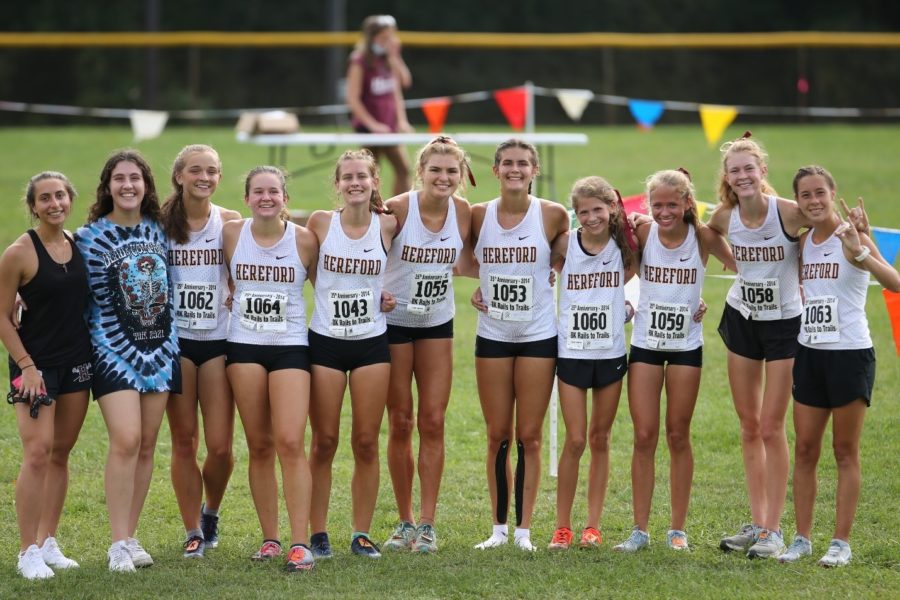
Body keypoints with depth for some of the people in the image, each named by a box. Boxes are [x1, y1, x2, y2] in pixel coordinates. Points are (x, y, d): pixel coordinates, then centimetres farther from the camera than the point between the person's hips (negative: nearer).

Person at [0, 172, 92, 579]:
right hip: (36, 365, -6)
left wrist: (95, 351, 9)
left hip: (77, 363, 6)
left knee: (61, 454, 9)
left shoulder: (80, 244, 6)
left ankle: (47, 542, 18)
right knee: (37, 454, -12)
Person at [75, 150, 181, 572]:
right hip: (114, 351, -5)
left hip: (160, 348, 5)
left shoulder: (158, 230, 9)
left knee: (146, 445, 6)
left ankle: (130, 536, 14)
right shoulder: (89, 236, -5)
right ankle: (119, 544, -11)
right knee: (126, 440, -16)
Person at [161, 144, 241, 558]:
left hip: (219, 340, 0)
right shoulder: (161, 222, 0)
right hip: (175, 340, 0)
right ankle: (192, 532, 14)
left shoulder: (231, 223, 1)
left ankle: (211, 512, 25)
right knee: (184, 442, 2)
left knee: (219, 446, -4)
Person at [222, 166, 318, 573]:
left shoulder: (303, 240, -4)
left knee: (290, 443, -12)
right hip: (244, 345, 2)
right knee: (259, 446, 6)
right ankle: (269, 539, 14)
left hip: (290, 346, -2)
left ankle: (300, 544, -12)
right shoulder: (231, 234, 1)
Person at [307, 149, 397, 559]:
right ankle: (318, 533, 9)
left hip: (372, 343, 1)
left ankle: (361, 534, 12)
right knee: (324, 441, 2)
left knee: (366, 442, 3)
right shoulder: (320, 223, -4)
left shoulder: (389, 226, -3)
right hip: (324, 342, -1)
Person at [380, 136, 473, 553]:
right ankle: (404, 522, 13)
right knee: (400, 424, 3)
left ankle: (427, 524, 4)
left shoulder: (464, 213, -7)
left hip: (438, 324, 3)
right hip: (394, 321, -3)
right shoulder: (397, 210, -18)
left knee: (433, 423, -1)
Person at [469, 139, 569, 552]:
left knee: (529, 437, 1)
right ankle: (499, 528, 15)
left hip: (539, 336, -2)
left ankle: (524, 529, 8)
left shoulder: (553, 216, -7)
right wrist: (476, 287, 4)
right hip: (492, 336, 2)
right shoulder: (479, 216, -2)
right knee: (498, 437, 5)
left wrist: (555, 275, -3)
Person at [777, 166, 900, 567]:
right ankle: (802, 538, 12)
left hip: (850, 353, -6)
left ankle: (841, 542, 6)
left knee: (845, 452, 1)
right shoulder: (803, 241, 8)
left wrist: (859, 253, -39)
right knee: (805, 449, 6)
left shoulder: (851, 236, -11)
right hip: (809, 353, 6)